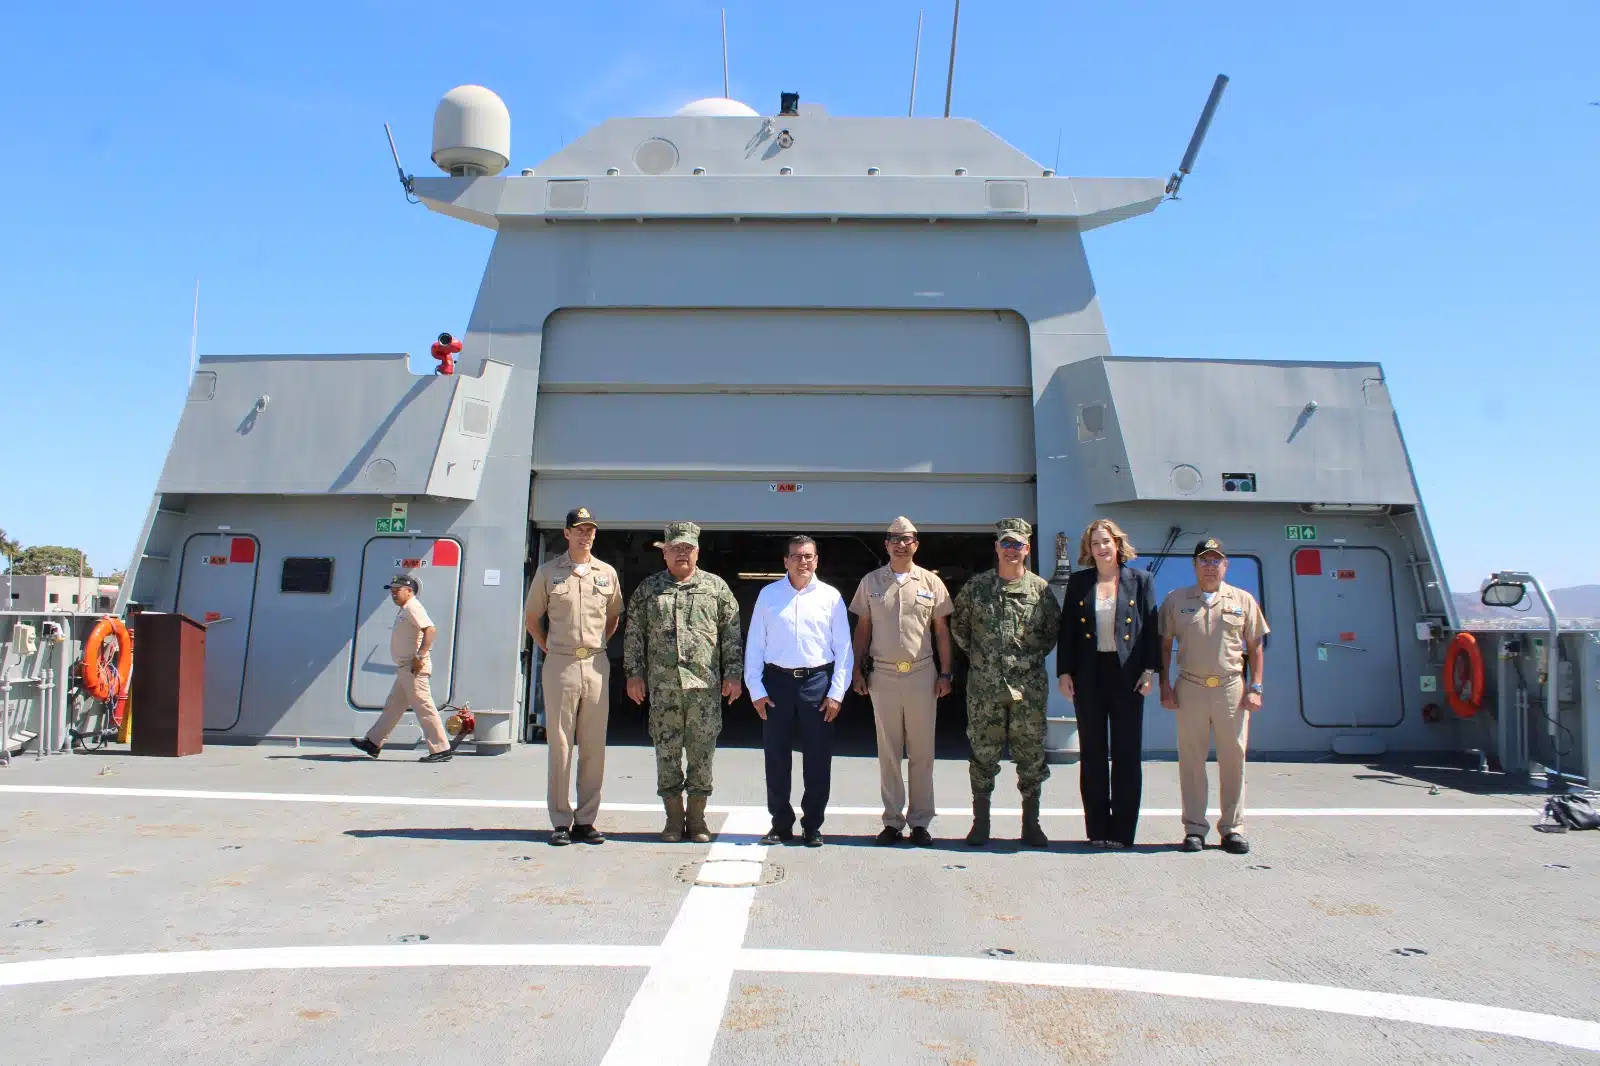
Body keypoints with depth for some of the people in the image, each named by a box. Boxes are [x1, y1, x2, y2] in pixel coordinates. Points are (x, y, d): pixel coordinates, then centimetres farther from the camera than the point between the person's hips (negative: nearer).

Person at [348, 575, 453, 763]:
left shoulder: (412, 608, -13)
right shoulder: (405, 610, 19)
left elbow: (430, 631, -26)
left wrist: (420, 657, -28)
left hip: (414, 667, -11)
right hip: (405, 668, 11)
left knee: (424, 707, -9)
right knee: (392, 706, 17)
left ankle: (441, 750, -7)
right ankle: (373, 742, 28)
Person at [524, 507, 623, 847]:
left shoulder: (607, 573, 10)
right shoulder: (548, 572, 4)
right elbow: (531, 618, 11)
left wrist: (597, 646, 11)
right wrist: (550, 650, 4)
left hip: (596, 666, 2)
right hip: (559, 666, -2)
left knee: (594, 747, 4)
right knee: (560, 745, 0)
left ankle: (586, 820, 12)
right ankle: (560, 821, 7)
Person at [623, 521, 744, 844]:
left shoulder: (717, 587, 8)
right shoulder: (648, 588, 10)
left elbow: (731, 634, 7)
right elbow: (634, 635, 10)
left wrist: (733, 674, 1)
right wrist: (634, 673, 3)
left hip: (705, 685, -1)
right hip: (662, 686, 1)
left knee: (702, 753, 3)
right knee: (667, 753, 4)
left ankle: (697, 818, 15)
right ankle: (674, 819, 16)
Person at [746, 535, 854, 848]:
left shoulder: (831, 596, 2)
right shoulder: (768, 595, 4)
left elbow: (843, 647, 2)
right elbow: (754, 644, 5)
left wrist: (836, 693, -3)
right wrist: (755, 689, 0)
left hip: (817, 681, 0)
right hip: (777, 681, 1)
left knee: (818, 759, 5)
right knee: (776, 757, 7)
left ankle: (812, 825, 20)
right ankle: (781, 824, 21)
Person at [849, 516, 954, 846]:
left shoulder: (931, 582, 5)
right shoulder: (871, 582, 7)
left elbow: (942, 630, 7)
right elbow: (862, 628, 10)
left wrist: (945, 673, 1)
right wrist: (857, 670, 3)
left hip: (921, 674, 0)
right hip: (882, 675, 1)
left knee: (921, 751, 3)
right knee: (888, 751, 6)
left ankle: (919, 822, 12)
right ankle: (892, 820, 14)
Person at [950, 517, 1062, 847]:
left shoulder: (1041, 588, 3)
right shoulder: (976, 586, 4)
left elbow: (1054, 630, 13)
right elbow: (958, 625, 14)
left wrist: (1036, 656, 4)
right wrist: (976, 654, 9)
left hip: (1029, 687, 0)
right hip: (984, 687, 0)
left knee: (1031, 756, 5)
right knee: (983, 754, 5)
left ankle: (1031, 823, 17)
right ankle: (980, 823, 15)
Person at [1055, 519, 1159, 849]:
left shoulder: (1140, 580, 3)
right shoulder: (1078, 582, 7)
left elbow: (1152, 628, 1)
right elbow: (1066, 629, 6)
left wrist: (1150, 670, -6)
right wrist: (1064, 672, -1)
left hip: (1127, 674, -1)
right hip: (1088, 675, 2)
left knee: (1127, 752, 2)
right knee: (1092, 752, 6)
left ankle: (1122, 830, 10)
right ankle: (1097, 829, 14)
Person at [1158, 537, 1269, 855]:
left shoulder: (1243, 600, 9)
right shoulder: (1176, 600, 8)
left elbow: (1255, 647, 10)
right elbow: (1164, 644, 10)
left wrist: (1255, 687, 2)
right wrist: (1164, 684, 2)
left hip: (1232, 689, 0)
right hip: (1190, 689, 0)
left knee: (1233, 760, 3)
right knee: (1191, 760, 2)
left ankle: (1233, 828, 14)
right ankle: (1194, 828, 10)